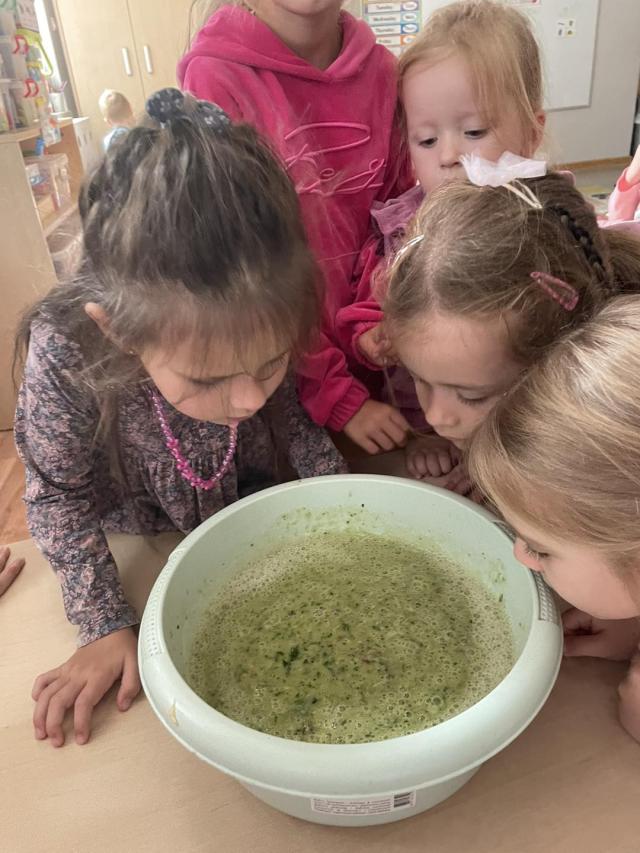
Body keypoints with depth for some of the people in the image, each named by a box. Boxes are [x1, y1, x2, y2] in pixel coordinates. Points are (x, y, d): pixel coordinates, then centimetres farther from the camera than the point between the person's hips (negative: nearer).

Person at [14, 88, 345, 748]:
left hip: (255, 505, 2)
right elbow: (59, 499, -22)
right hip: (138, 538, -1)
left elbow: (297, 423, -11)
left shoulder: (262, 326, -30)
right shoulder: (64, 356, -38)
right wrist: (109, 628, -21)